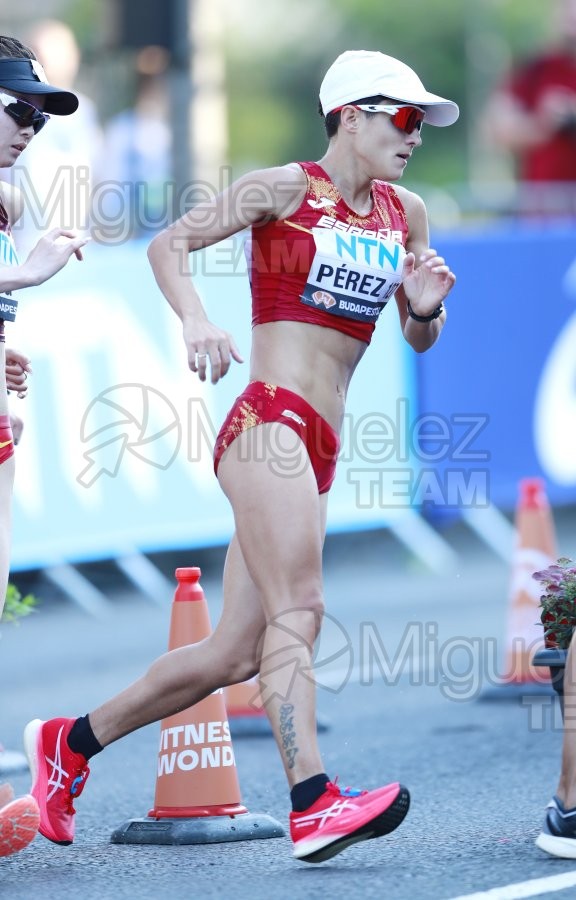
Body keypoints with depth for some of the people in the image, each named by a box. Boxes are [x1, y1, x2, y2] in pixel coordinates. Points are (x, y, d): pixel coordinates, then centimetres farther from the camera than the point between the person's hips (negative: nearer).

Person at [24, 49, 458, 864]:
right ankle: (314, 805, -34)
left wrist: (425, 307, 1)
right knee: (295, 613, -23)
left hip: (319, 451, 8)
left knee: (234, 654, 7)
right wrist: (195, 320, -18)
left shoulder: (404, 214, 17)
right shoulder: (287, 188, 0)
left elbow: (419, 340, 24)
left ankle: (71, 742, 22)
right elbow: (169, 244, -1)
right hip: (269, 421, -7)